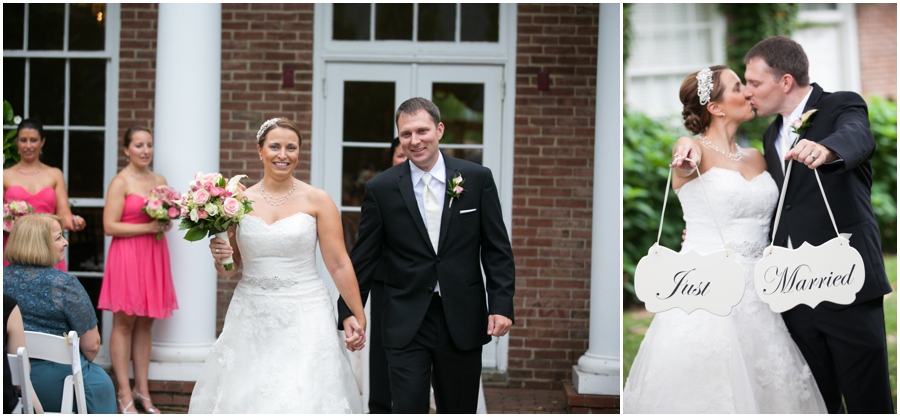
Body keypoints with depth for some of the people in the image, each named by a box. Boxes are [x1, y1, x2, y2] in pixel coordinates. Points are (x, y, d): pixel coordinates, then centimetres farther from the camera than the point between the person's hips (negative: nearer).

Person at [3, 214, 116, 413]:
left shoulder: (5, 277, -3)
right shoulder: (64, 284, -18)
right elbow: (91, 345, -15)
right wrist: (81, 364, 6)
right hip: (55, 382, -5)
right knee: (99, 382, 26)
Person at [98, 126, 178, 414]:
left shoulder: (160, 181, 13)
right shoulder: (121, 182, -7)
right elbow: (110, 226, -13)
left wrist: (166, 223, 1)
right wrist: (148, 227, -15)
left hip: (153, 257, 6)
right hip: (127, 255, -6)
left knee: (145, 323, 9)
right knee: (124, 323, -2)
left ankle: (142, 388, 15)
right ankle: (125, 393, 1)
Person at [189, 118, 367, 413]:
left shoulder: (317, 200, -2)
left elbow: (338, 264, -2)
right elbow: (231, 269, 14)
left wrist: (358, 315, -3)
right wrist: (220, 257, -7)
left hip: (304, 317, -3)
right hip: (251, 319, 3)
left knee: (302, 398, -5)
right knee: (243, 398, 5)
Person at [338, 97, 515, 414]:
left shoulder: (478, 179, 0)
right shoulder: (381, 188, -2)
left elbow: (497, 250, 1)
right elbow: (363, 257, 3)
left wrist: (501, 305, -7)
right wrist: (349, 310, -1)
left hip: (462, 320, 1)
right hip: (406, 324, -1)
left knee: (459, 410, 12)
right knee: (408, 409, -5)